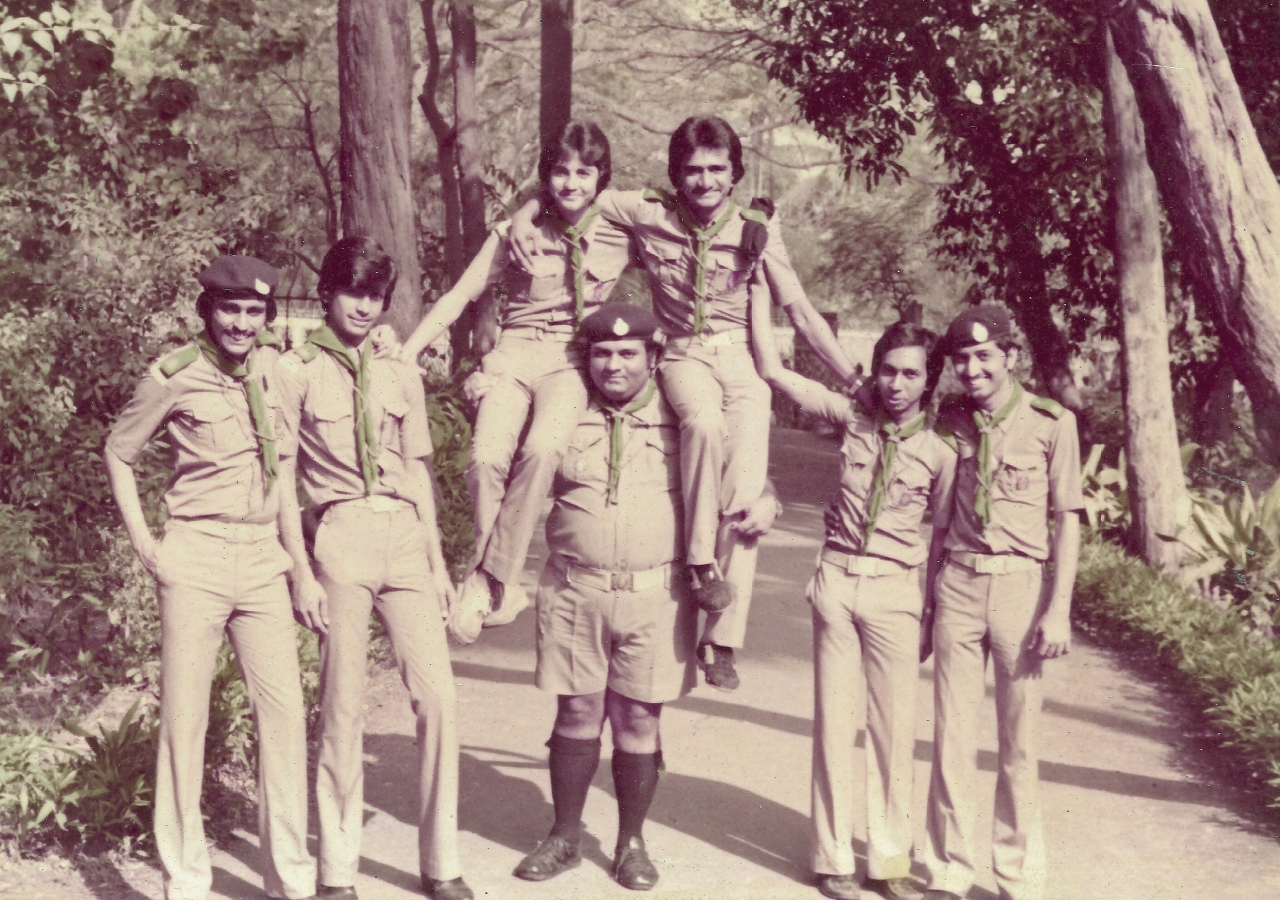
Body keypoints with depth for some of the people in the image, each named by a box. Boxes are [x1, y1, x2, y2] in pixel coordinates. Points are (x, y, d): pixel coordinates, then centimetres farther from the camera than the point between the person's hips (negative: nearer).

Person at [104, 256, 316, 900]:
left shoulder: (276, 368, 6)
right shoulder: (173, 376, -5)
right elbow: (118, 453, 7)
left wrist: (293, 544, 12)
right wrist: (143, 543, 0)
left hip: (263, 559, 3)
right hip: (196, 558, -3)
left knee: (283, 709, 0)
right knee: (184, 715, 0)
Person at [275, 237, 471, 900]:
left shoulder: (401, 375, 16)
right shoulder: (298, 372, 2)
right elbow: (282, 479, 0)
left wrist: (438, 562, 13)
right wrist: (302, 572, -7)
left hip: (407, 538, 4)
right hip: (342, 537, -4)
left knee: (438, 696, -5)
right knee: (343, 705, -1)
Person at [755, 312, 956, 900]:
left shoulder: (940, 449, -5)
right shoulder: (853, 414, 0)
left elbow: (942, 535, 2)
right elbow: (772, 370, 1)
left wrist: (931, 616, 2)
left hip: (896, 588, -1)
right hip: (837, 580, 2)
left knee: (894, 726, 3)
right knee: (833, 720, 6)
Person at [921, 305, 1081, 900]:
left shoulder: (1052, 422, -3)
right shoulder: (948, 420, 6)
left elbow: (1067, 520, -1)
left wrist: (1059, 608, -8)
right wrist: (924, 599, 8)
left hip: (1023, 583, -2)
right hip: (958, 583, 2)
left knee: (1020, 739, 5)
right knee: (953, 735, 5)